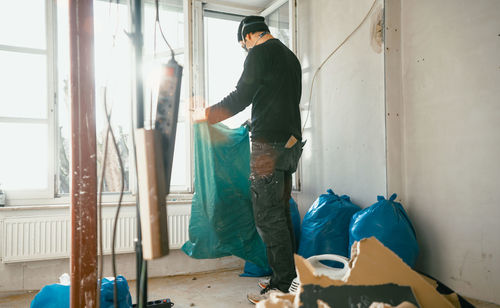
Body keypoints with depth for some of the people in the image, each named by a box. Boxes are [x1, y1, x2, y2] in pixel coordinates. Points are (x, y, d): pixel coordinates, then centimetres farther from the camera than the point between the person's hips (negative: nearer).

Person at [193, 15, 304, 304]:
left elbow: (241, 98, -12)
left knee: (268, 217, -5)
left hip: (269, 145, -9)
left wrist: (204, 115, 1)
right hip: (291, 142, 9)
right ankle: (288, 277, 22)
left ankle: (282, 287, 2)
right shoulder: (290, 56, 21)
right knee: (281, 213, 14)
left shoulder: (260, 53, -6)